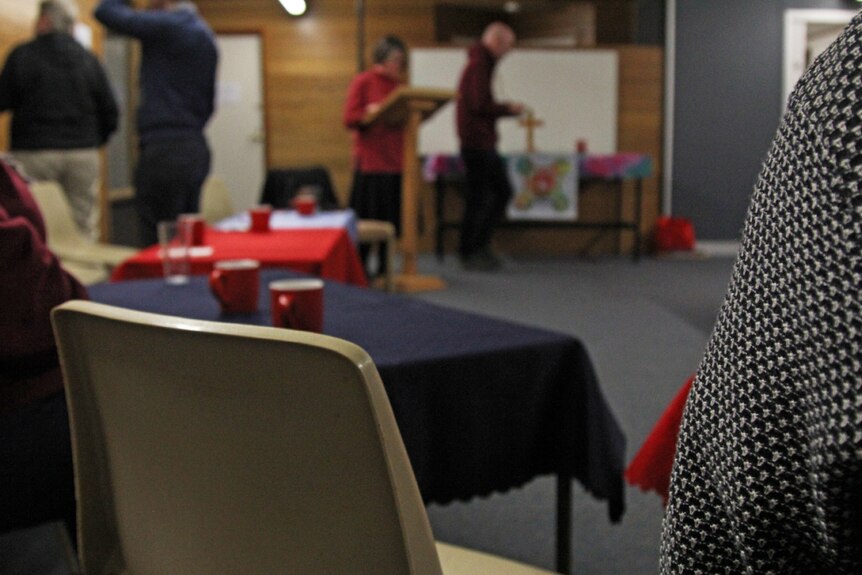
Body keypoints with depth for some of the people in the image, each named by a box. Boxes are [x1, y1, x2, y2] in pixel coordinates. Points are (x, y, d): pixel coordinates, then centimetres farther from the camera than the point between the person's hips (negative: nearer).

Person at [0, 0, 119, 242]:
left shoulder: (22, 55, -2)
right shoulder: (88, 59, 8)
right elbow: (110, 112, 8)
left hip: (34, 154, -3)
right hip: (84, 156, 3)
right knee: (84, 228, 3)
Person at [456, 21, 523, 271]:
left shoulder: (483, 64, 18)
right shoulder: (478, 65, -14)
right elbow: (479, 105, -22)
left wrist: (506, 109, 9)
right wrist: (508, 108, -9)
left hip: (484, 142, 10)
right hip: (476, 143, -10)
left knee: (502, 191, 13)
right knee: (478, 198, -3)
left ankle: (479, 245, 17)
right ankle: (469, 253, 6)